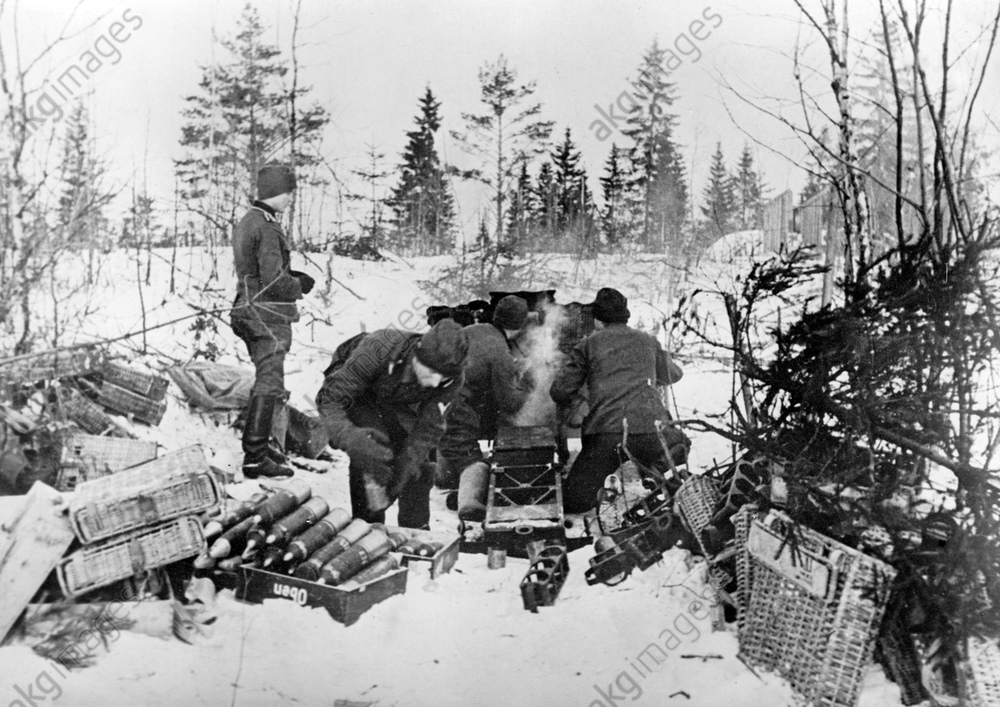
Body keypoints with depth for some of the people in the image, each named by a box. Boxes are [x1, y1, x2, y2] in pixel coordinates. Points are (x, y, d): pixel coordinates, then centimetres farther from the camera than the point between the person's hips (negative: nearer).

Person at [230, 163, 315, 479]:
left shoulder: (246, 222, 15)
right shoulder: (267, 228, -17)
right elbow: (274, 280, -22)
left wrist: (295, 277, 10)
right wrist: (298, 286, -3)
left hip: (250, 310, 10)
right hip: (268, 315, -10)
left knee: (265, 380, 20)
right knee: (270, 386, -7)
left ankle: (258, 443, 30)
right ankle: (255, 458, -5)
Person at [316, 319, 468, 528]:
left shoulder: (452, 380, -28)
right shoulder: (379, 350, -42)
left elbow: (428, 429, -20)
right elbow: (330, 398, -37)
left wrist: (406, 466, -34)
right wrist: (348, 436, -54)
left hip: (396, 405, 4)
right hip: (354, 395, -4)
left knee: (419, 468, -6)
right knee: (373, 451, -29)